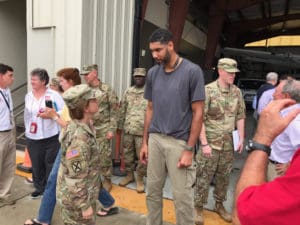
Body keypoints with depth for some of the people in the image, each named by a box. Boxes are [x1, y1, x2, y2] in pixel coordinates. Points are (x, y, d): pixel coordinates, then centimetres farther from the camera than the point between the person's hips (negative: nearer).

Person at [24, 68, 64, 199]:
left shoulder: (53, 95, -9)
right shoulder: (28, 96, 8)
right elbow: (27, 115, 16)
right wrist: (28, 130, 16)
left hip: (51, 137, -4)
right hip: (33, 138, 4)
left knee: (51, 164, 7)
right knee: (36, 165, 13)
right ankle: (39, 188, 32)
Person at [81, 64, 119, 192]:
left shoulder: (107, 89, -8)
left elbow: (114, 110, -8)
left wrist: (112, 129, -13)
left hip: (103, 129, -5)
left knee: (104, 156, 3)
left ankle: (107, 180, 22)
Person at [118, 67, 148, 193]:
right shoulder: (128, 92, 10)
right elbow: (122, 110, 13)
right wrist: (120, 125, 11)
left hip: (142, 130, -4)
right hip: (128, 129, 5)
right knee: (127, 153, 14)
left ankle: (140, 179, 19)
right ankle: (129, 175, 31)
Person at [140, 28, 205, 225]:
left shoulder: (192, 71, -8)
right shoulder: (153, 73, 7)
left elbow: (198, 113, -8)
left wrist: (189, 149, -11)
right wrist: (145, 142, 10)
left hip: (179, 142, -4)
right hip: (155, 139, 5)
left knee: (183, 197, 5)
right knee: (153, 191, 16)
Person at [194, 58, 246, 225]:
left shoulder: (237, 92, 6)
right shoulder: (208, 90, -12)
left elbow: (241, 116, 12)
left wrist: (241, 138, 6)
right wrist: (204, 143, -16)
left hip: (228, 143, 5)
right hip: (211, 142, -5)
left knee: (224, 176, 16)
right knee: (204, 176, 4)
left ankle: (219, 205, 35)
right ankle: (199, 207, 22)